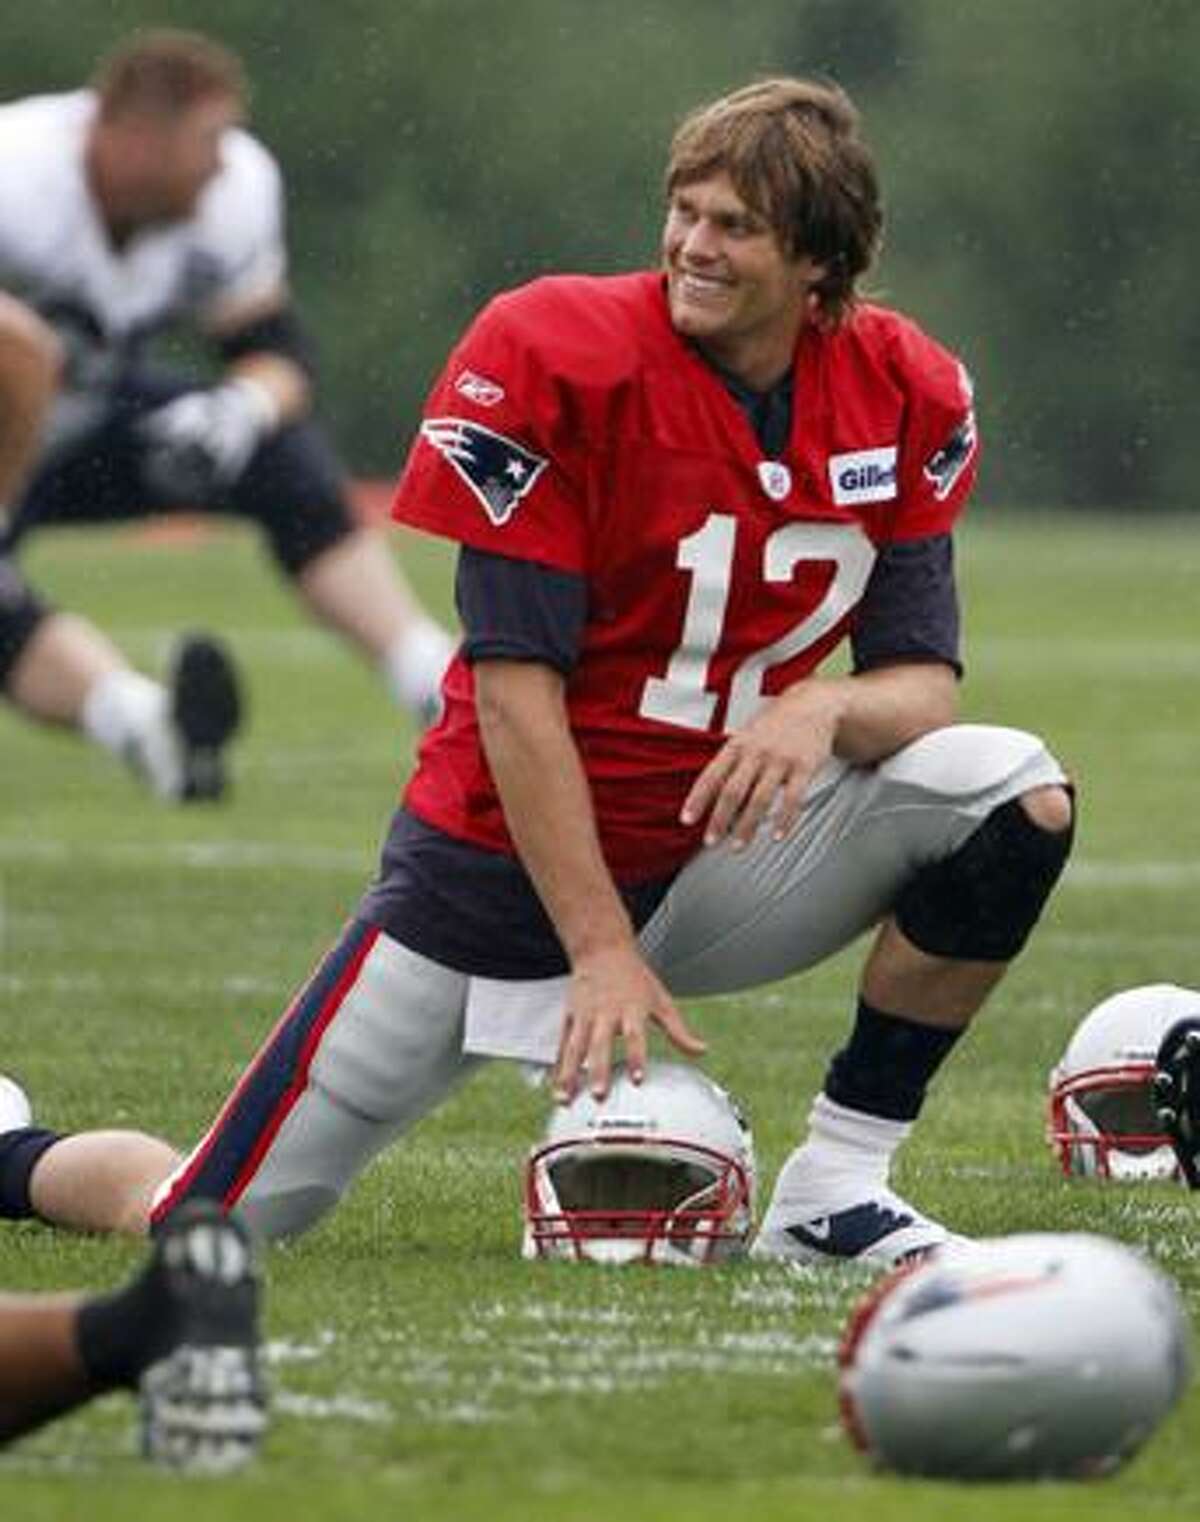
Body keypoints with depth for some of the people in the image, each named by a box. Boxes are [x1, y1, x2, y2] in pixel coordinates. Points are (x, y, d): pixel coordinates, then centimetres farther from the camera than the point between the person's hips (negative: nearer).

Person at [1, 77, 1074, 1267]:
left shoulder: (904, 397, -4)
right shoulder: (554, 357, -17)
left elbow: (923, 687, -5)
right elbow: (515, 685, -18)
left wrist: (827, 707, -29)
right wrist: (602, 950, -22)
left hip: (721, 845, 4)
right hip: (508, 859, -4)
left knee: (1017, 799, -21)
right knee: (210, 1227, -7)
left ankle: (835, 1189, -10)